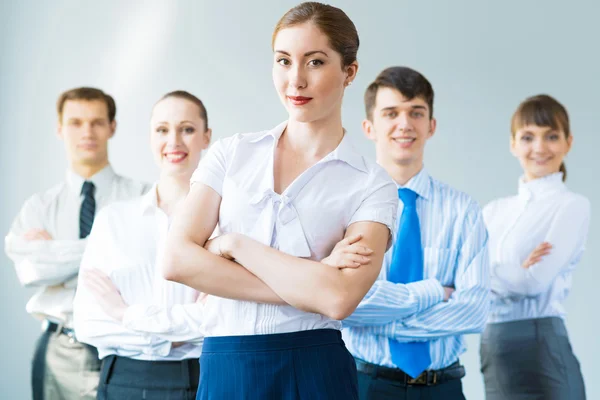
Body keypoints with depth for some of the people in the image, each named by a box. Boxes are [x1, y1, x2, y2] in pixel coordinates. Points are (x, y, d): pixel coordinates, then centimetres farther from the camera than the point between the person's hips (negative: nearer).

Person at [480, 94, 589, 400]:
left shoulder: (572, 206, -5)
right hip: (492, 349, 6)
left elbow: (536, 280, -16)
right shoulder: (495, 210, 13)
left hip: (541, 347, -5)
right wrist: (515, 272, -13)